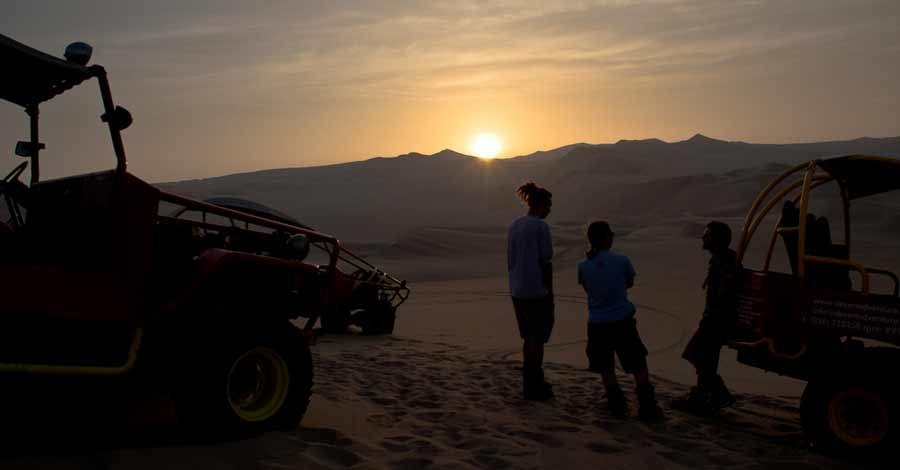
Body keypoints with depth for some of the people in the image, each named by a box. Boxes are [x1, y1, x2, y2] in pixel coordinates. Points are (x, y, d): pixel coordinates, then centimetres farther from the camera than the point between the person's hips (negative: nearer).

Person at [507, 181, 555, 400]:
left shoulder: (514, 225, 8)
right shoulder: (541, 227, -14)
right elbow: (545, 263, -15)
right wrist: (550, 294, -9)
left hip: (518, 291, 8)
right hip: (537, 291, -8)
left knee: (530, 336, 19)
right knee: (538, 337, 4)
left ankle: (533, 382, 28)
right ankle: (533, 387, 11)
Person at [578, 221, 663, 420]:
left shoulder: (583, 265, -4)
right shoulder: (621, 260, -8)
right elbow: (630, 283, 8)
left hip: (597, 323, 1)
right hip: (623, 321, -1)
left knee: (606, 368, 14)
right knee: (638, 365, 11)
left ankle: (617, 405, 16)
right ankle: (647, 406, 13)